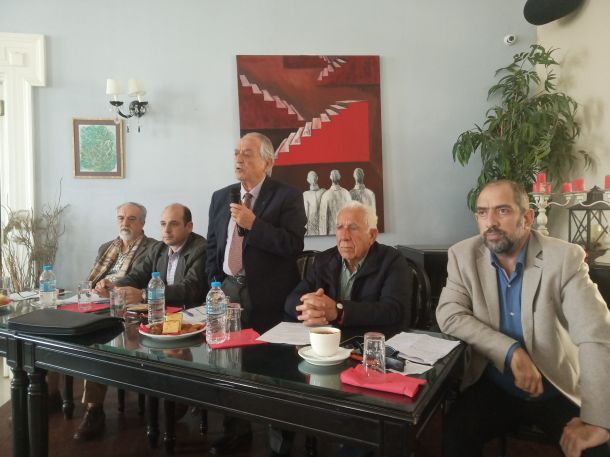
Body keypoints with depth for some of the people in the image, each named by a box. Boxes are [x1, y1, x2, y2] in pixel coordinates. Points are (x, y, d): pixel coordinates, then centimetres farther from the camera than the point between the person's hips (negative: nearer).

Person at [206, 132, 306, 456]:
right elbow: (212, 247, 13)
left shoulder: (287, 196, -7)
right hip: (228, 291, 5)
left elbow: (294, 246, -18)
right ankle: (237, 430, 35)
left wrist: (253, 224, -22)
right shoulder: (221, 197, 10)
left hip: (267, 297, -5)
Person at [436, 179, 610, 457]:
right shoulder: (463, 256, -6)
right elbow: (449, 317, -13)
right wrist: (511, 351, -24)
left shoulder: (565, 258, -12)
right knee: (456, 434, -22)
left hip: (557, 389, 0)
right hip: (492, 386, 0)